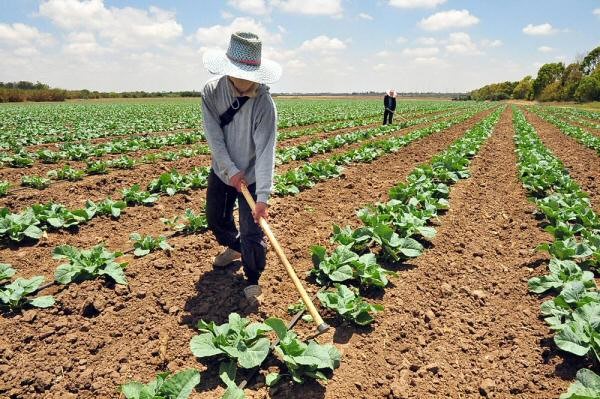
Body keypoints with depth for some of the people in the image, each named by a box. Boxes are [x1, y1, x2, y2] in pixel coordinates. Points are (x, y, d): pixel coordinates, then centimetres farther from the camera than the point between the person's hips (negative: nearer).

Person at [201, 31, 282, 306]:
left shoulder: (263, 103, -25)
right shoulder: (211, 92, -13)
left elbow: (265, 150, -30)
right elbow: (214, 136, -15)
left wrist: (263, 195, -37)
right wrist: (231, 170, -23)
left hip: (251, 176, -4)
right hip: (222, 171, 5)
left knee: (251, 233, -7)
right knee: (215, 220, 22)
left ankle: (253, 282, 15)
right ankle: (234, 248, 52)